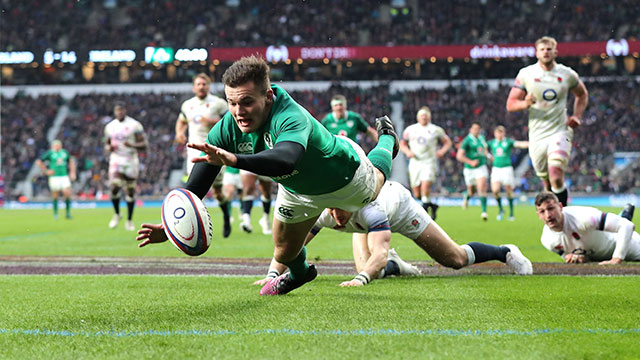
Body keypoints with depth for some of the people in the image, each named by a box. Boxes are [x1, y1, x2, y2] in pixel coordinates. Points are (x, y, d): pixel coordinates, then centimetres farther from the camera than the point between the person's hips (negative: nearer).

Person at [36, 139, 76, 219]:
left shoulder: (64, 152, 10)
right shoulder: (50, 153, -4)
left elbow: (71, 161, 25)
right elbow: (39, 161, -3)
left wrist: (72, 172, 15)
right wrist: (45, 171, -6)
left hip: (64, 176, 4)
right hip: (54, 177, -4)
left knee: (68, 194, -7)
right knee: (55, 196, 0)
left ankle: (67, 212, 4)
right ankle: (55, 213, 12)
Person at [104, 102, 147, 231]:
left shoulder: (135, 125, -4)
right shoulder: (110, 126, 8)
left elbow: (143, 144, -5)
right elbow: (106, 144, 19)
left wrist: (132, 145, -25)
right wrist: (108, 148, -6)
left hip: (131, 161, -2)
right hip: (116, 160, 2)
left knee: (130, 191, 4)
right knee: (114, 187, -17)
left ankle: (129, 221, 16)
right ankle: (116, 214, 7)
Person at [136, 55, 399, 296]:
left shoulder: (292, 119, -50)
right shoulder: (228, 128, -33)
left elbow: (286, 159, -72)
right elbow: (197, 182, -31)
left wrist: (234, 159, -87)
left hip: (345, 173, -4)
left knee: (374, 186, 31)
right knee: (284, 254, 17)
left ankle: (386, 138, 63)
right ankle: (299, 274, 55)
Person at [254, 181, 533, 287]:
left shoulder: (368, 208, -49)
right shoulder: (322, 213, -38)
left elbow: (380, 253, -61)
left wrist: (361, 278, -79)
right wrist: (273, 273, -55)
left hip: (399, 202, -4)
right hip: (362, 224, 4)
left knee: (456, 259, 2)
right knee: (368, 270, -15)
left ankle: (505, 252, 31)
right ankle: (395, 266, 22)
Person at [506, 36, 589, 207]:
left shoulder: (567, 74, 3)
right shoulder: (526, 74, 0)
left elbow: (582, 95, 22)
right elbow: (510, 104, 0)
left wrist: (576, 116, 6)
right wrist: (525, 103, -21)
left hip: (560, 131, -1)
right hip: (537, 135, 1)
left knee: (556, 178, -21)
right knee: (548, 184, 8)